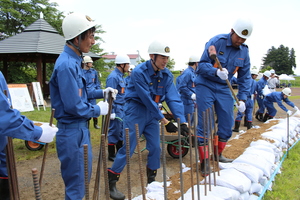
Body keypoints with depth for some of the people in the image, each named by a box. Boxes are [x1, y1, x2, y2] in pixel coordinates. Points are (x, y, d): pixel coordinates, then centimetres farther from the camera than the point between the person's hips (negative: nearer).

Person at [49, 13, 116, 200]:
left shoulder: (74, 61, 9)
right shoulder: (66, 64, -23)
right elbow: (73, 106, -25)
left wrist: (101, 92, 8)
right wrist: (98, 110, -11)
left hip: (81, 128, 10)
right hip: (72, 131, -10)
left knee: (84, 174, 25)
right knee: (76, 183, 5)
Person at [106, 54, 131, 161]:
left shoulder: (121, 76, 13)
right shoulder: (113, 77, -16)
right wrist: (111, 111, -20)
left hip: (122, 108, 9)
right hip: (116, 108, -9)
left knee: (121, 131, 16)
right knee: (114, 131, 0)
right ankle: (111, 155, 12)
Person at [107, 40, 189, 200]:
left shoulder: (166, 75, -4)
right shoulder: (139, 72, -22)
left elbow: (173, 98, -11)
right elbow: (147, 100, -25)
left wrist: (182, 121, -22)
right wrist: (164, 121, -24)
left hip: (152, 112, 6)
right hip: (136, 110, -6)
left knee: (155, 147, 6)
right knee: (128, 147, -5)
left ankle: (151, 180, 26)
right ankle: (111, 181, 10)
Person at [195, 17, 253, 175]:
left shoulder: (244, 51, 2)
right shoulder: (217, 42, -14)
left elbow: (244, 77, 7)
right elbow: (202, 65, -17)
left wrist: (242, 98, -1)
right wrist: (216, 72, -36)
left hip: (224, 89, 6)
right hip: (206, 86, -5)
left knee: (227, 123, 7)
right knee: (204, 124, -6)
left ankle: (218, 154, 29)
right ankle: (204, 161, 5)